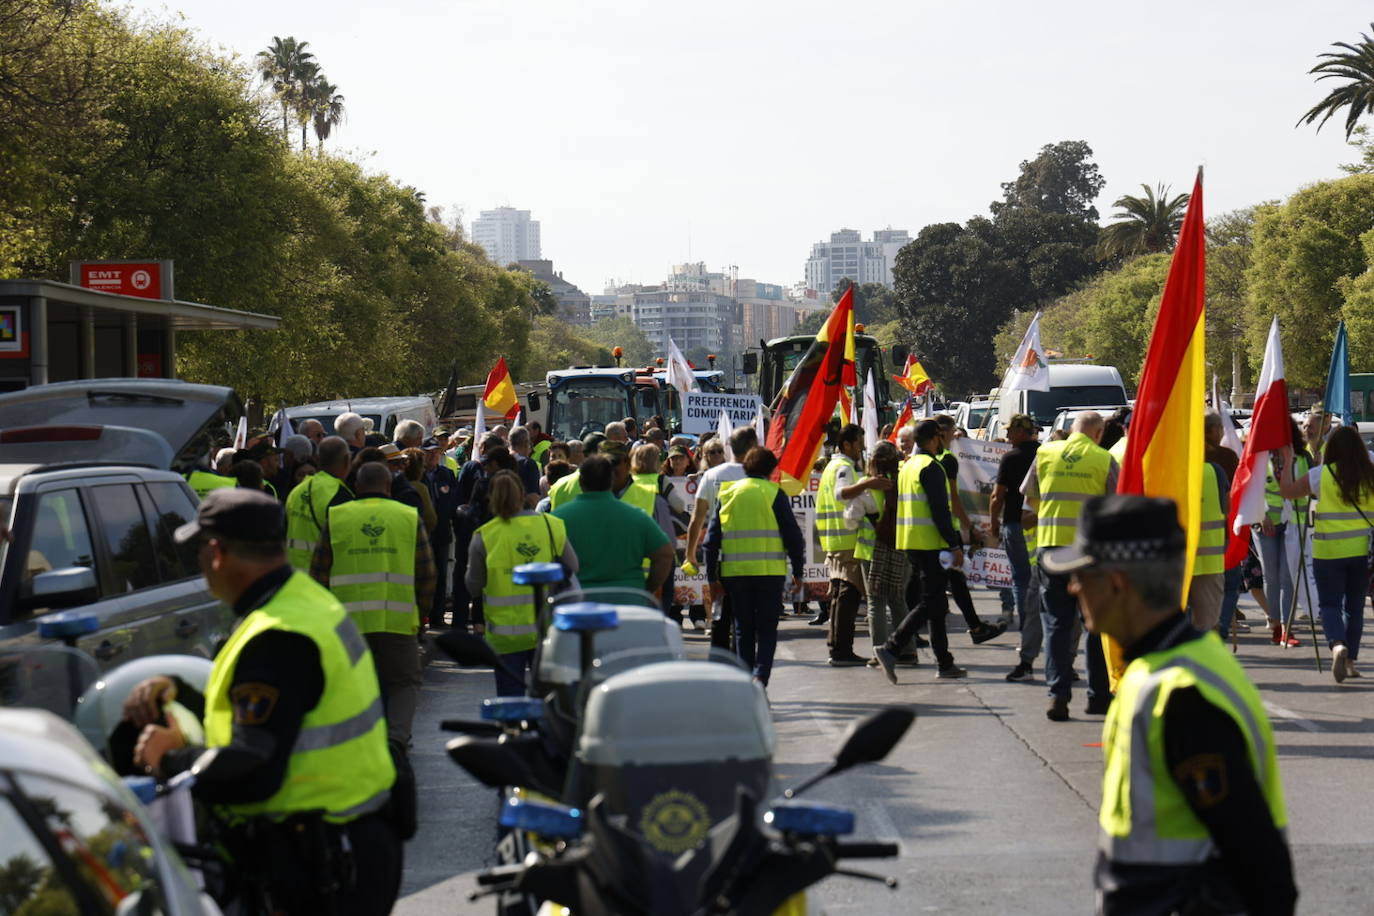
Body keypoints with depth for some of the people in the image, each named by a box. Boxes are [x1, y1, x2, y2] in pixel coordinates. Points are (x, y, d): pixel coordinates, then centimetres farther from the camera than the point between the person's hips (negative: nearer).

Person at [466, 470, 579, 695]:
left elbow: (474, 586, -2)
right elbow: (572, 569, 6)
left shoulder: (484, 537, -10)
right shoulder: (553, 526, -4)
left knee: (510, 695, 6)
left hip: (506, 633, -2)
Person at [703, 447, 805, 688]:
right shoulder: (774, 493, -1)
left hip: (734, 572, 3)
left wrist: (712, 577, 13)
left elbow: (712, 539, 8)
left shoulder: (727, 493, 9)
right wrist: (798, 571, 6)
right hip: (769, 571, -3)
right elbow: (792, 534, -3)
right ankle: (760, 677, -16)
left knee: (743, 630, 14)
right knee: (767, 629, 2)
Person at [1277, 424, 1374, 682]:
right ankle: (1351, 661, 18)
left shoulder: (1321, 474, -7)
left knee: (1329, 604, 3)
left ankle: (1337, 645, -24)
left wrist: (1288, 461, 11)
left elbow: (1286, 491, 2)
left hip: (1329, 553, -2)